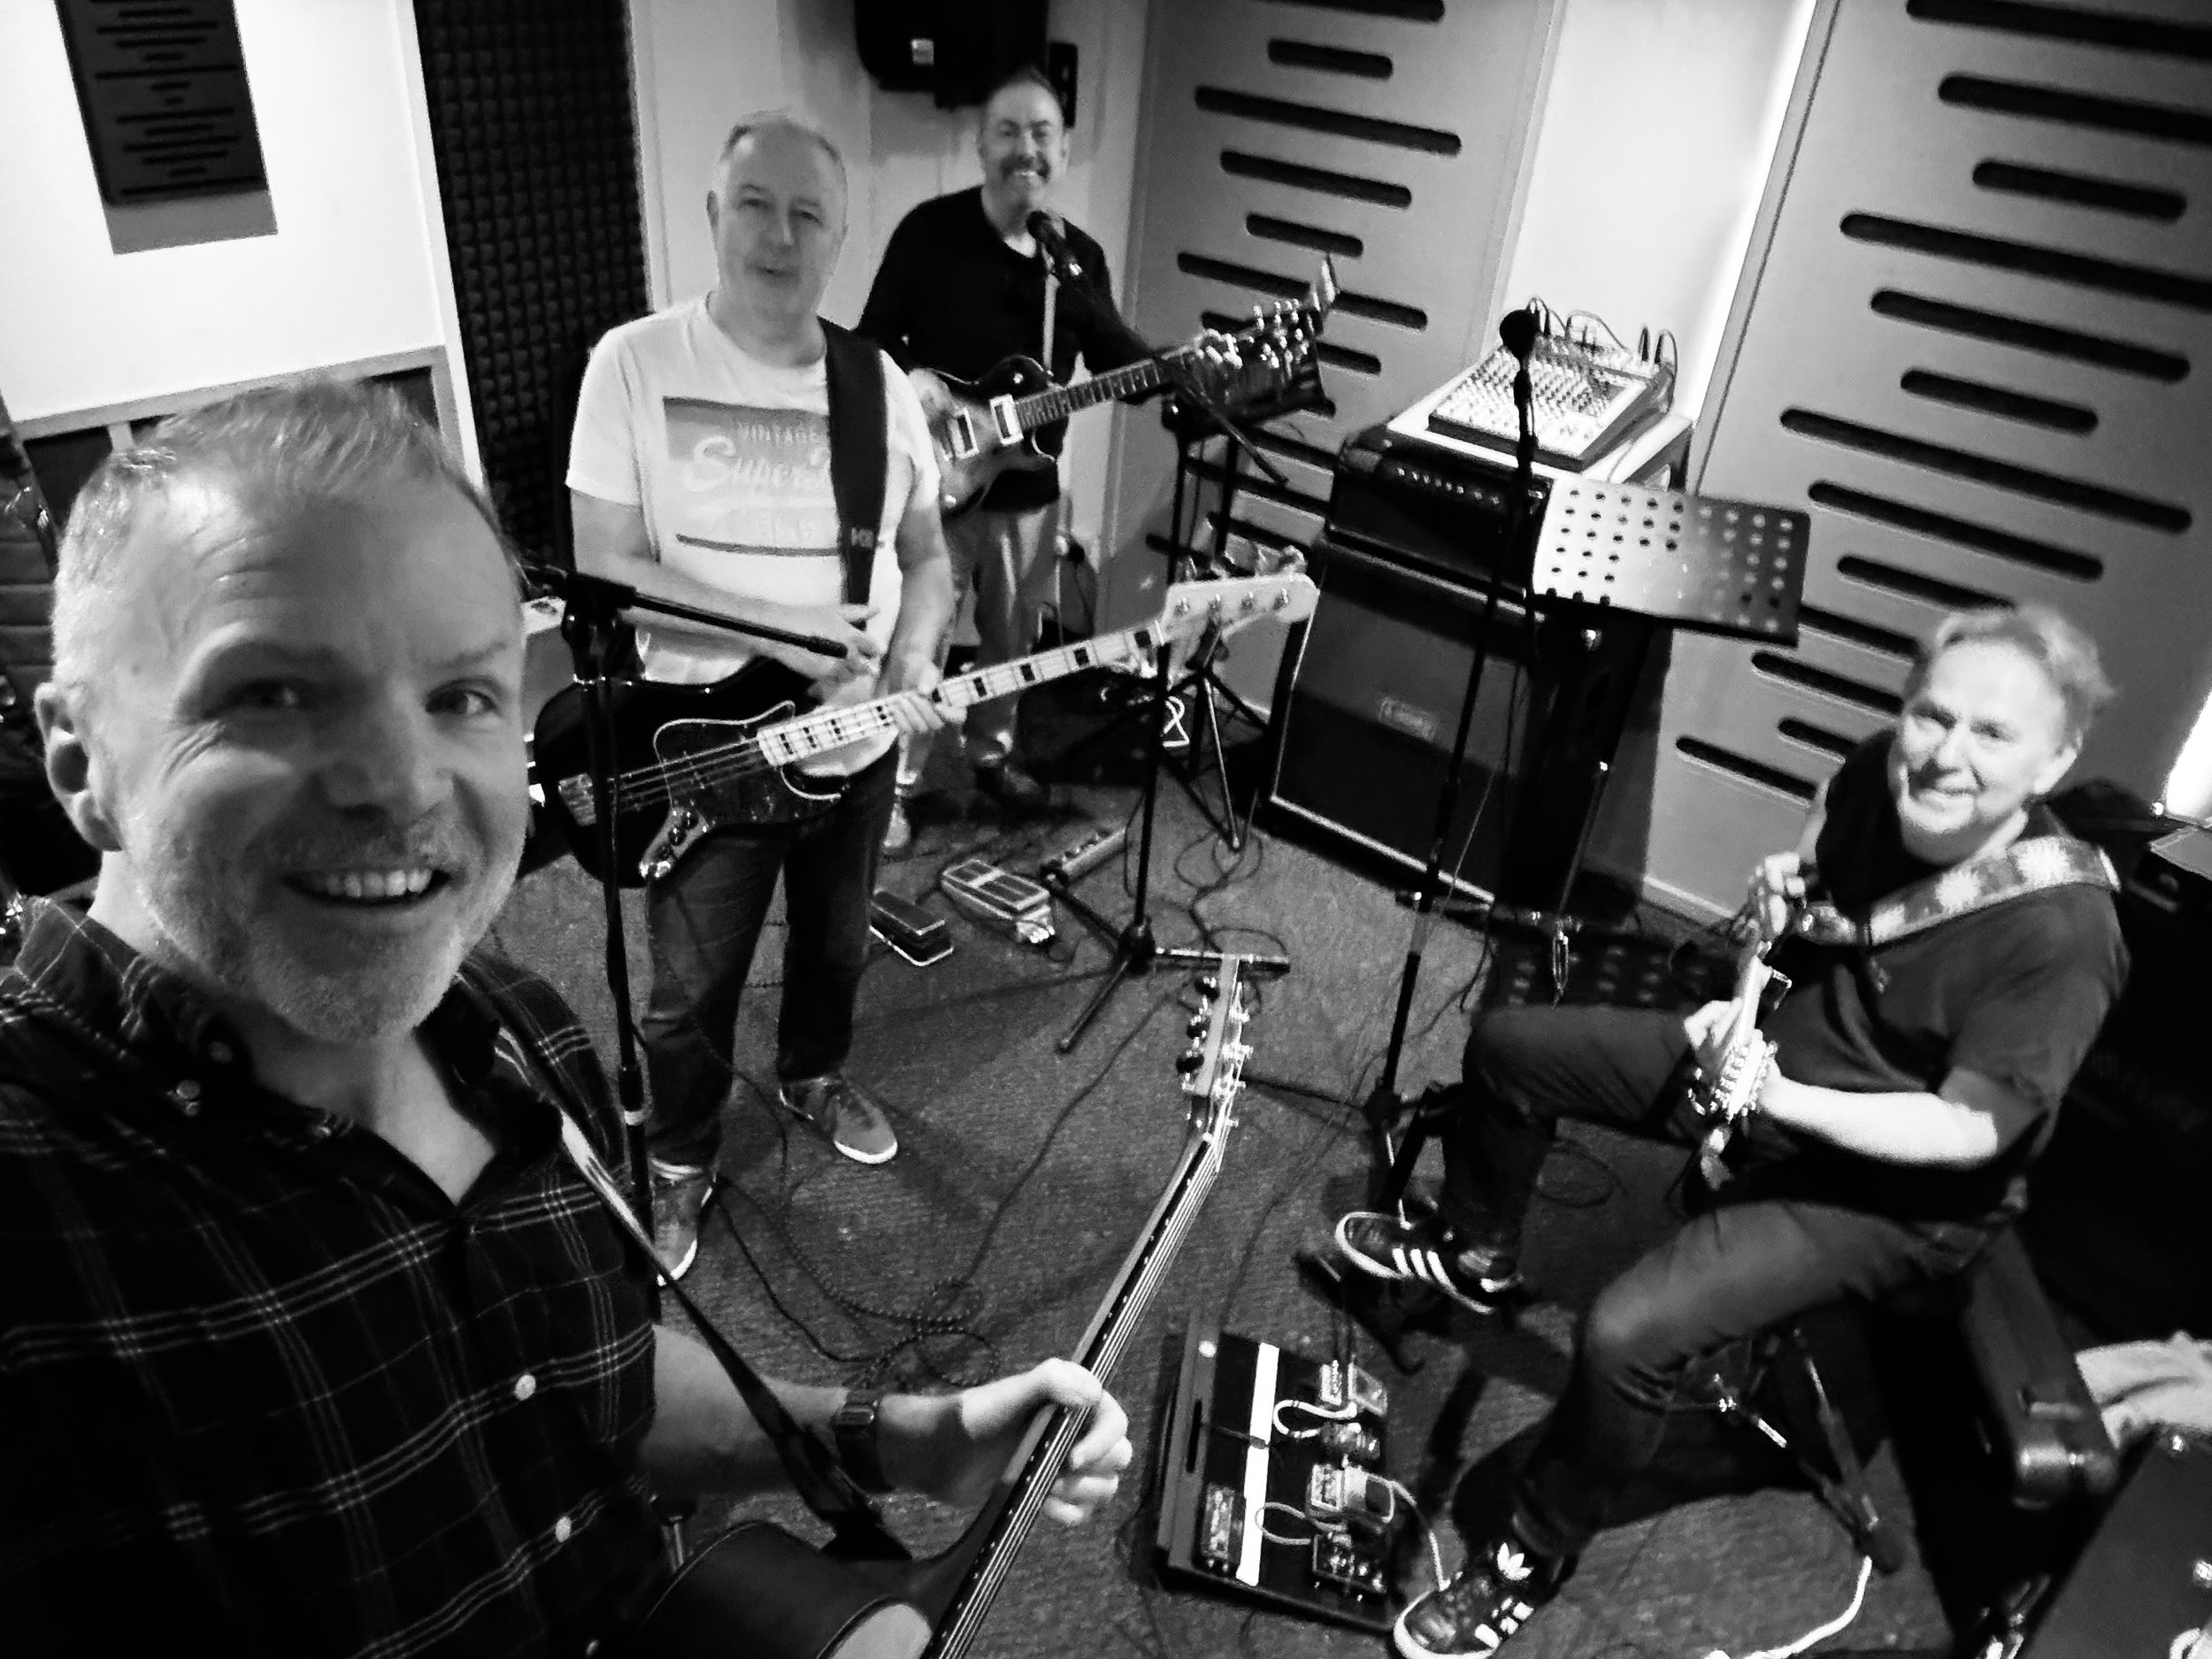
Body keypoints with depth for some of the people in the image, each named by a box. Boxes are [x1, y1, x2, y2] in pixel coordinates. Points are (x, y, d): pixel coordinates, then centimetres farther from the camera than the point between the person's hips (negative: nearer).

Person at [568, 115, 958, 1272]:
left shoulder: (880, 383, 0)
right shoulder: (635, 364, -12)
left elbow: (925, 555, 9)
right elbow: (605, 571, -16)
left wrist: (913, 664, -11)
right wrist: (781, 629, -23)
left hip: (858, 744, 4)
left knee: (836, 948, 24)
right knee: (692, 989, 11)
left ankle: (813, 1076, 53)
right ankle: (679, 1160, 37)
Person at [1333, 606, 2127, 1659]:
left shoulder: (2059, 934, -30)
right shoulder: (1878, 776, -11)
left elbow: (1969, 1131, -26)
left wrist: (1777, 1097, -33)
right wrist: (1774, 895, -12)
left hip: (1894, 1187, -7)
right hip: (1769, 1057, 8)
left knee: (1627, 1335, -26)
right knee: (1508, 1045, 8)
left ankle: (1532, 1559, 3)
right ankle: (1476, 1257, 35)